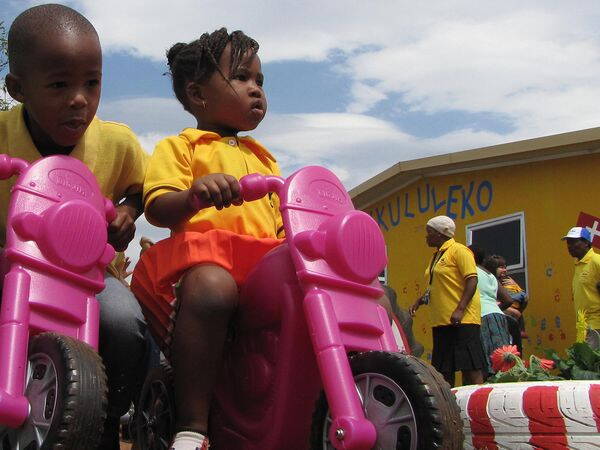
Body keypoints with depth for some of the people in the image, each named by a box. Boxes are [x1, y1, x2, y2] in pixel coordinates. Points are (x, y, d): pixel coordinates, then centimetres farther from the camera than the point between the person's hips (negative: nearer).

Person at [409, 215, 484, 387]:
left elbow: (472, 280, -15)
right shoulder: (436, 256, 19)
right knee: (444, 369, 10)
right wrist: (420, 301, 11)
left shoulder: (458, 250, -7)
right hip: (441, 321, 9)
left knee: (470, 366, -9)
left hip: (462, 320, -9)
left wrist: (460, 310, -23)